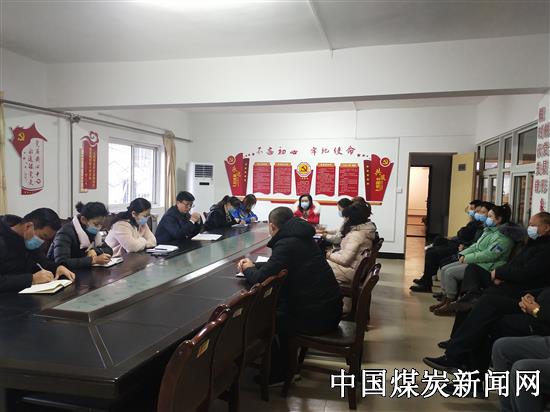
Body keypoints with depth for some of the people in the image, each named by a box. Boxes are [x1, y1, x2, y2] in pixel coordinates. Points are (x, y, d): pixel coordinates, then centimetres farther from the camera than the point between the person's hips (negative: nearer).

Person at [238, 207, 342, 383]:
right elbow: (276, 266, 21)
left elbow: (260, 279, -23)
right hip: (330, 308, 9)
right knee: (277, 305, 23)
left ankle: (277, 373, 23)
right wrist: (254, 266, 13)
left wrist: (247, 269, -2)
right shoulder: (300, 237, 9)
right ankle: (288, 366, 31)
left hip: (317, 316, -8)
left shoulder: (286, 244, -19)